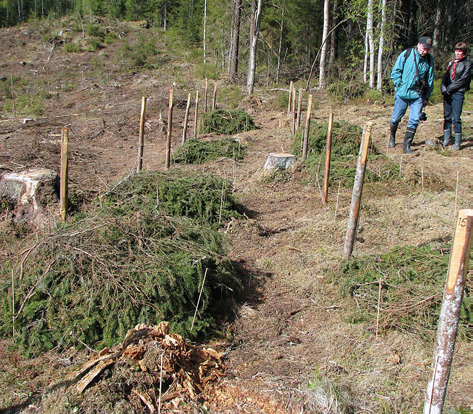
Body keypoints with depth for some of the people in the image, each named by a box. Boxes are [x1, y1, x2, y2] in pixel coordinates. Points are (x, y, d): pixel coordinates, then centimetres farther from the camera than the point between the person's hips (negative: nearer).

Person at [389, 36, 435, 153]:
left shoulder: (429, 60, 4)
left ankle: (407, 145, 5)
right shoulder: (406, 54, -5)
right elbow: (395, 71, 1)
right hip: (402, 93, -2)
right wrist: (399, 85, -7)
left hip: (418, 95, 2)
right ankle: (392, 137, 35)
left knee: (414, 120, -4)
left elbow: (430, 80, 11)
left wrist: (427, 97, 8)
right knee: (396, 118, 7)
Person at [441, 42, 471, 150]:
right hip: (447, 93, 5)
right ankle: (447, 139, 17)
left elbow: (462, 80, -8)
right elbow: (445, 76, 12)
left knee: (456, 118, -7)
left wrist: (449, 88, -11)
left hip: (458, 93, -5)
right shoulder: (451, 62, 16)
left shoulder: (467, 64, 0)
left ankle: (457, 142, -1)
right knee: (447, 116, 8)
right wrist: (443, 88, -6)